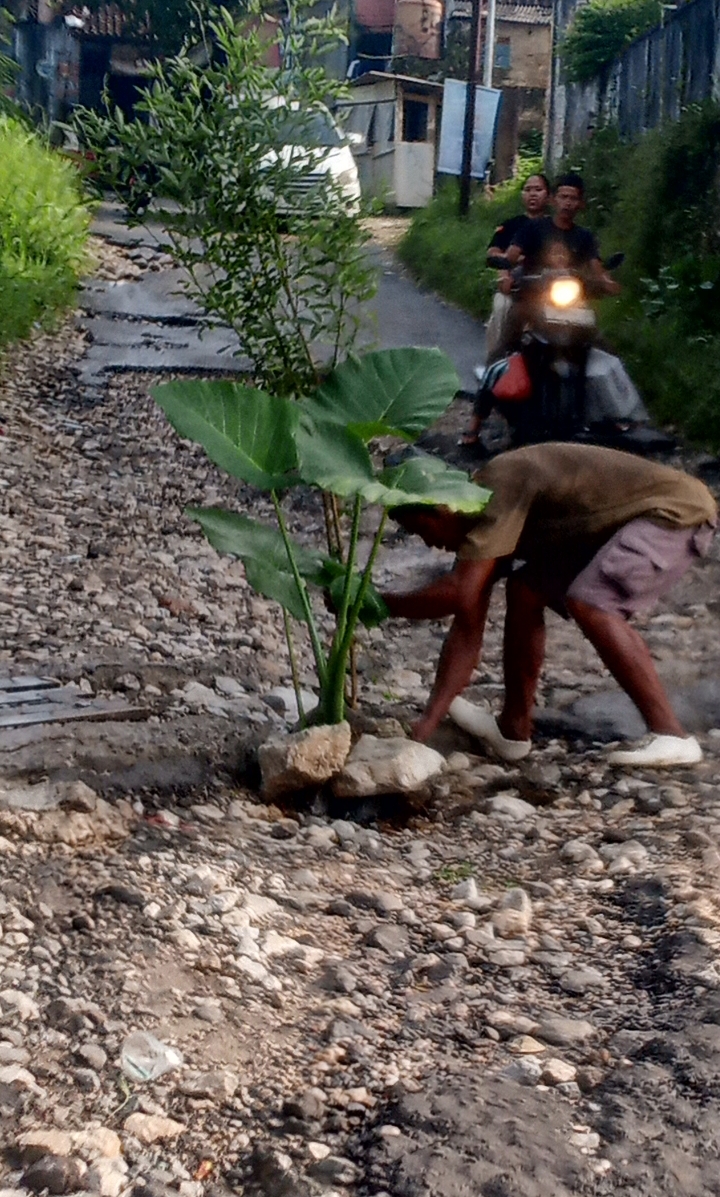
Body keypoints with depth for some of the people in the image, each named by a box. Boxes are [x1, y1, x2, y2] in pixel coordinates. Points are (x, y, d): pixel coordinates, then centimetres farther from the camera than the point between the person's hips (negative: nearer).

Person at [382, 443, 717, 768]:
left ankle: (672, 737, -22)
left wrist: (384, 604, -18)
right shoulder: (484, 522, 3)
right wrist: (430, 719, 0)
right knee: (525, 591, 6)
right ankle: (513, 730, 13)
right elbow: (468, 623, 3)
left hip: (677, 511, -10)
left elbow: (460, 594, -32)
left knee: (588, 602, -27)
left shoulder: (499, 486, -25)